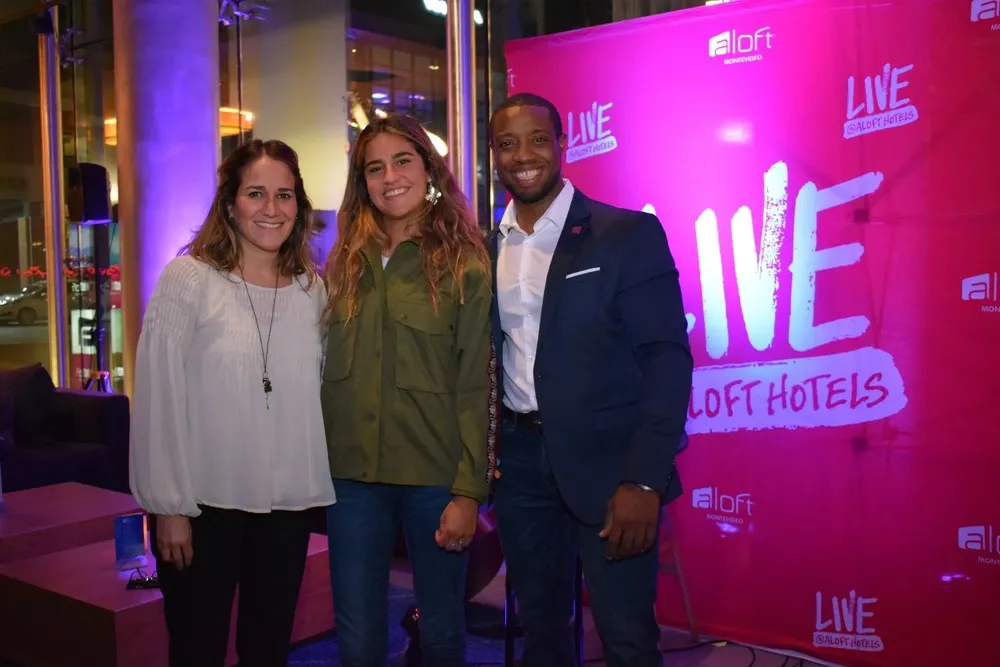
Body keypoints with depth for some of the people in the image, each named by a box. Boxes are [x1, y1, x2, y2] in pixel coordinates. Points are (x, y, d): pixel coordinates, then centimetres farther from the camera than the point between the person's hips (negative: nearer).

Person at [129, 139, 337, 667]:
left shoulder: (312, 289, 5)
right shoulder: (188, 278, -7)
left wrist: (318, 491, 3)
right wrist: (168, 505, -10)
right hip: (205, 503, -3)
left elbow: (316, 395, 8)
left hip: (288, 505, 4)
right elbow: (158, 399, -9)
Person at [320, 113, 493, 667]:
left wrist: (468, 493, -11)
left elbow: (474, 388, -7)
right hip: (352, 476, 3)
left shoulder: (465, 268, -4)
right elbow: (328, 372, 10)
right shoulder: (345, 265, 8)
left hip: (435, 478, -3)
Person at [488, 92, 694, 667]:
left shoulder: (629, 234, -7)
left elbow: (666, 356, -11)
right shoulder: (486, 248, 8)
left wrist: (645, 479, -18)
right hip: (520, 461, 4)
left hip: (607, 462, -4)